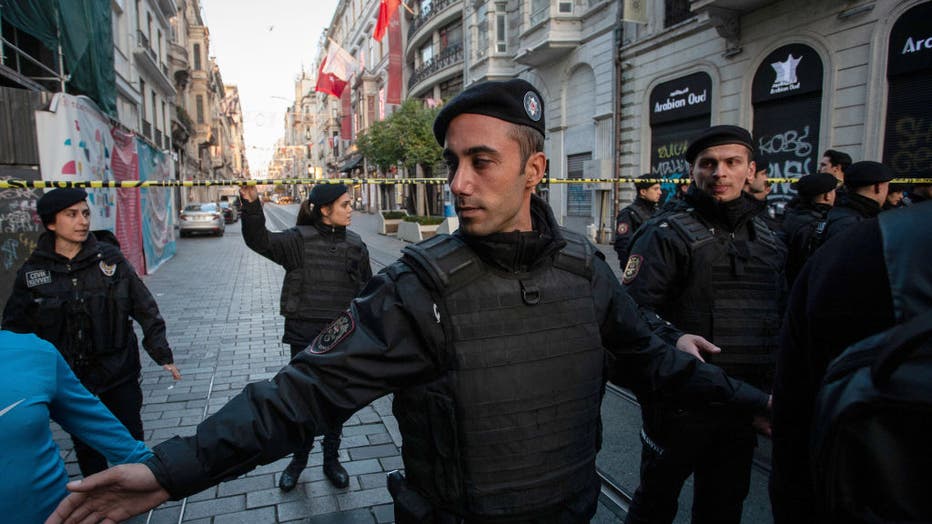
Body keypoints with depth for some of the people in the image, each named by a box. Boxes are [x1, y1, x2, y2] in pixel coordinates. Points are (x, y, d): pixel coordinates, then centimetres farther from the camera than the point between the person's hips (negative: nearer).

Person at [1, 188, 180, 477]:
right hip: (69, 377, 1)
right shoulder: (33, 271, -4)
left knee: (131, 440, 10)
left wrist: (162, 354, -4)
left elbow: (145, 309, -2)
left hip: (119, 370, -1)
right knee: (85, 445, 16)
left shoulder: (110, 258, -7)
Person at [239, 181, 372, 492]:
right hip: (305, 335, -2)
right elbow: (259, 241, -20)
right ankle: (299, 459, 31)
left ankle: (331, 459, 32)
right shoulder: (300, 239, -5)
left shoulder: (355, 245, 5)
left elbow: (367, 292, 10)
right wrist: (251, 205, -34)